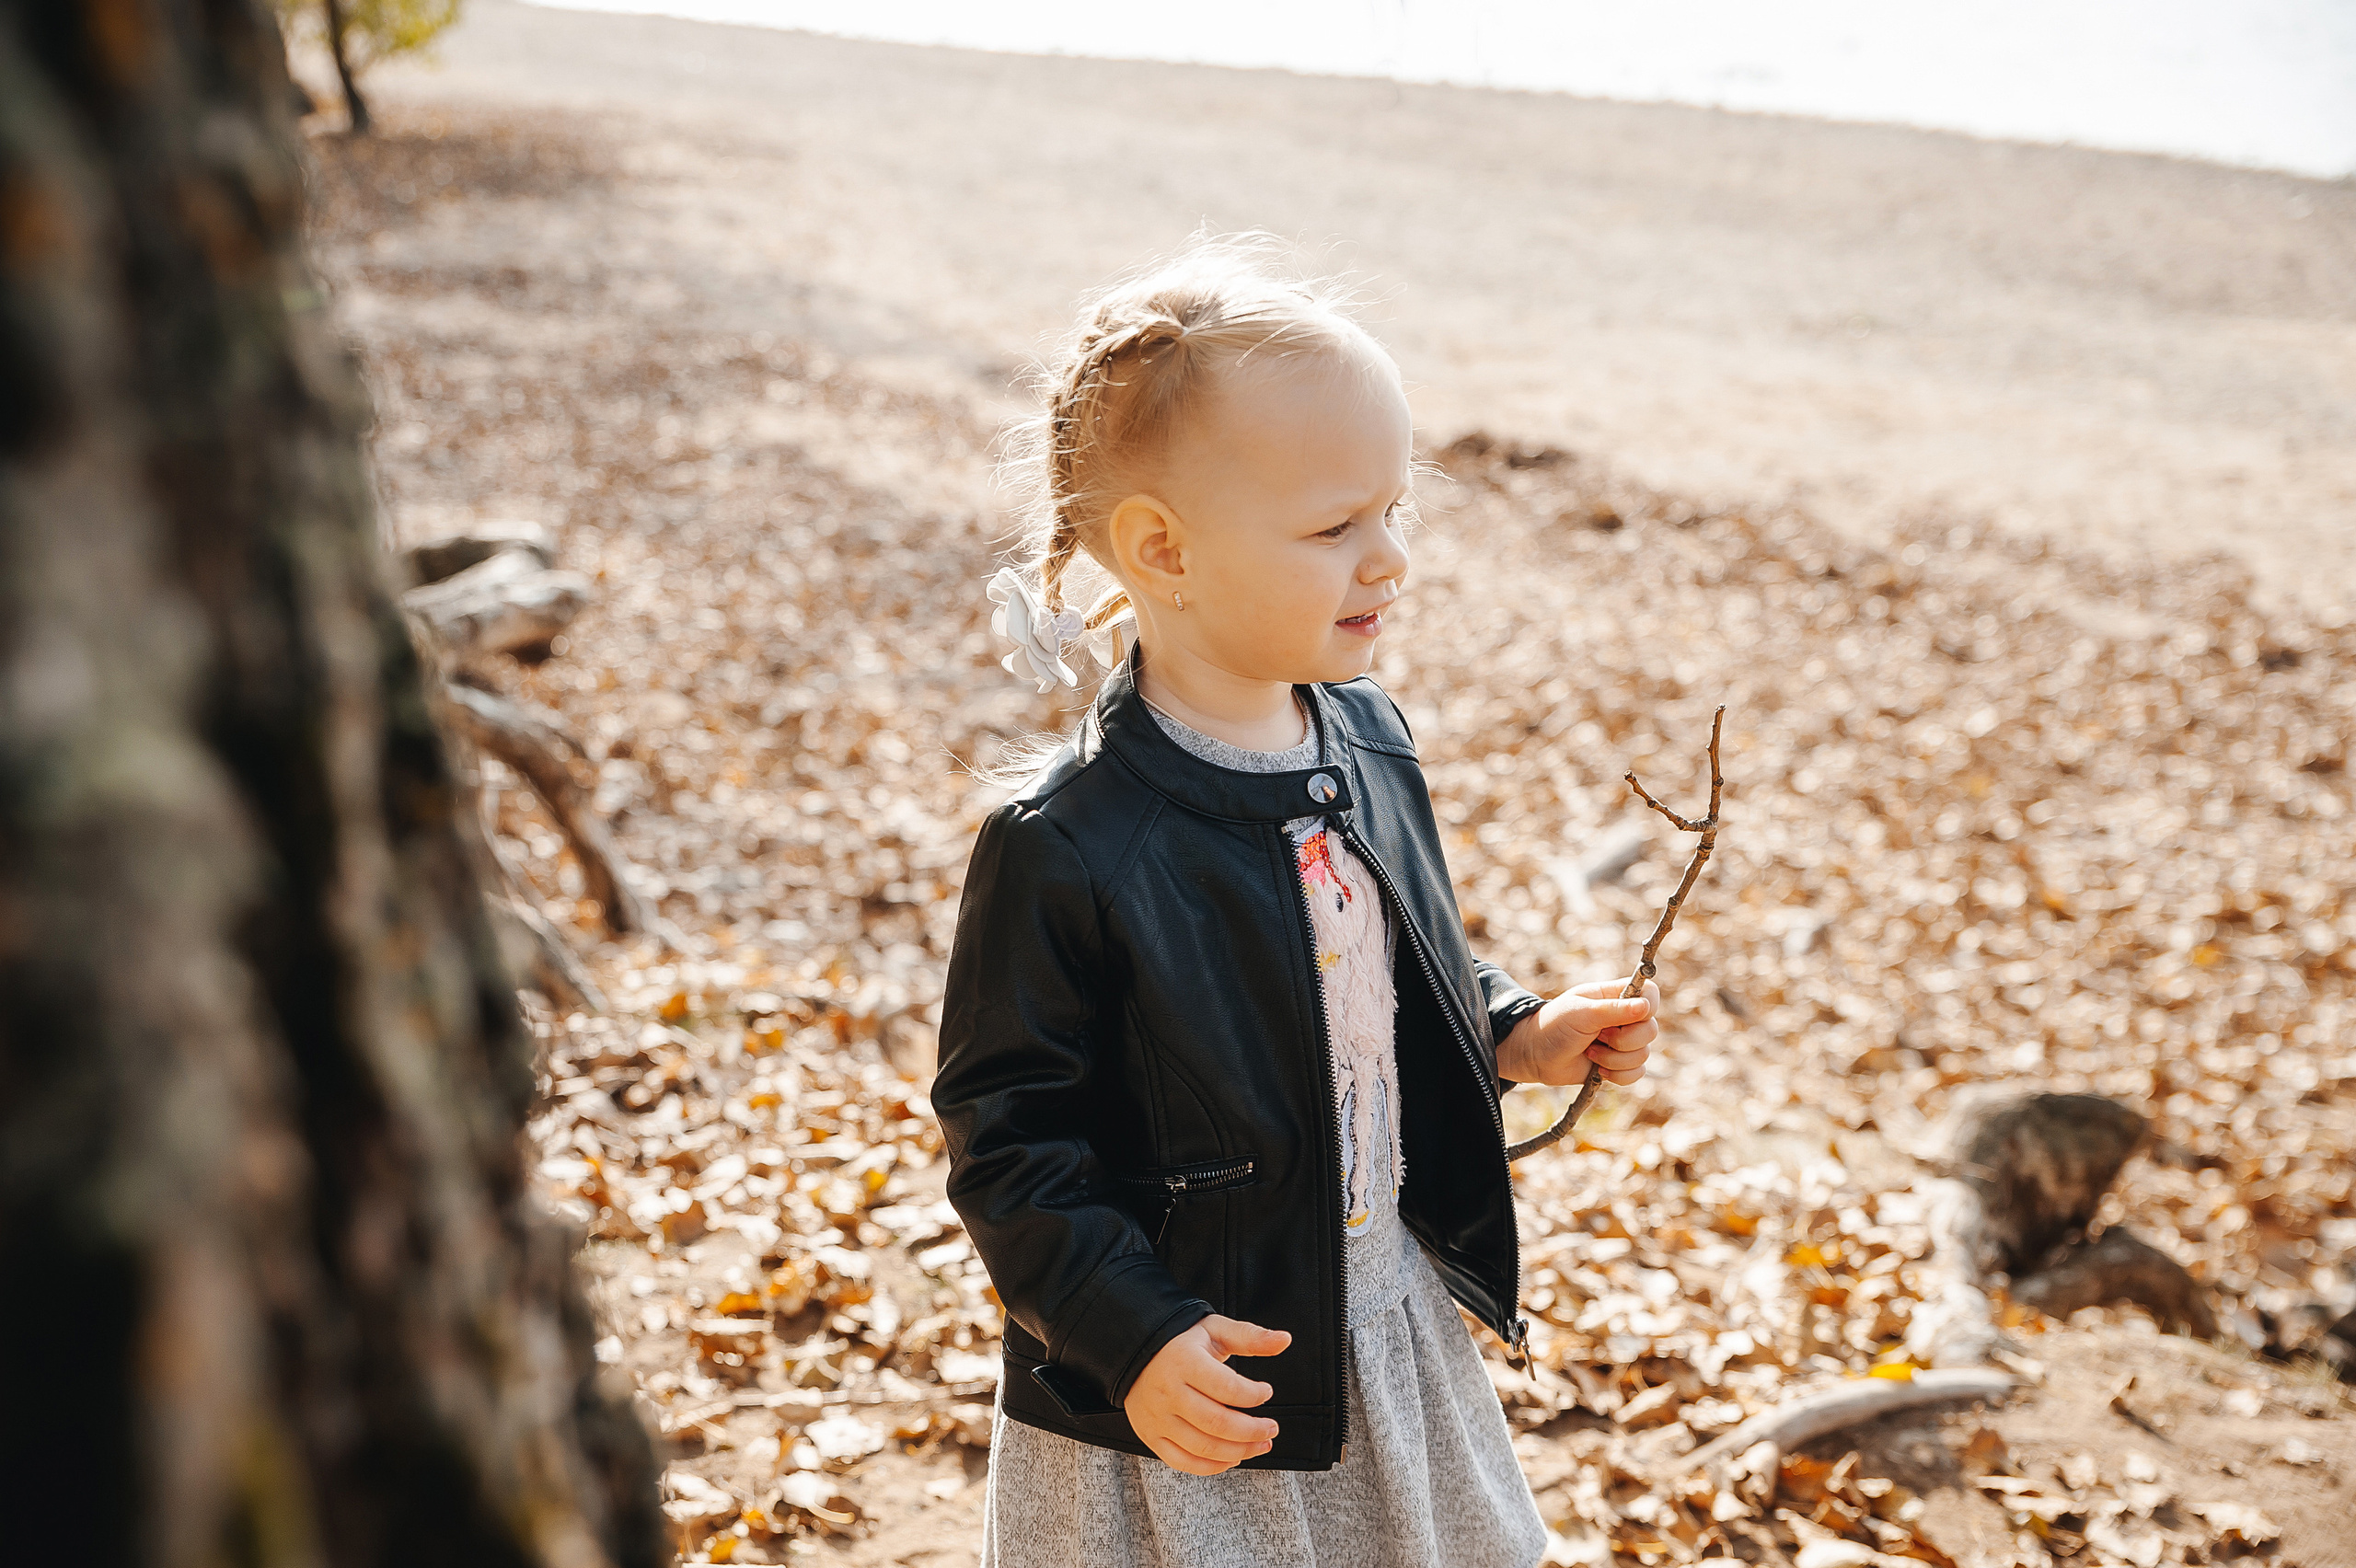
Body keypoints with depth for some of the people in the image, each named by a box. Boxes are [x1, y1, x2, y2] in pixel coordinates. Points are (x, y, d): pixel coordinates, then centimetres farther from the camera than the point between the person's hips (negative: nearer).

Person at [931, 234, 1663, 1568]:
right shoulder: (1066, 852, -25)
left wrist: (1515, 1035, 3)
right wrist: (1133, 1337, -23)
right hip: (1193, 1386, -7)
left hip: (1391, 1325, 7)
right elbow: (1007, 1137, -18)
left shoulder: (1365, 737, -2)